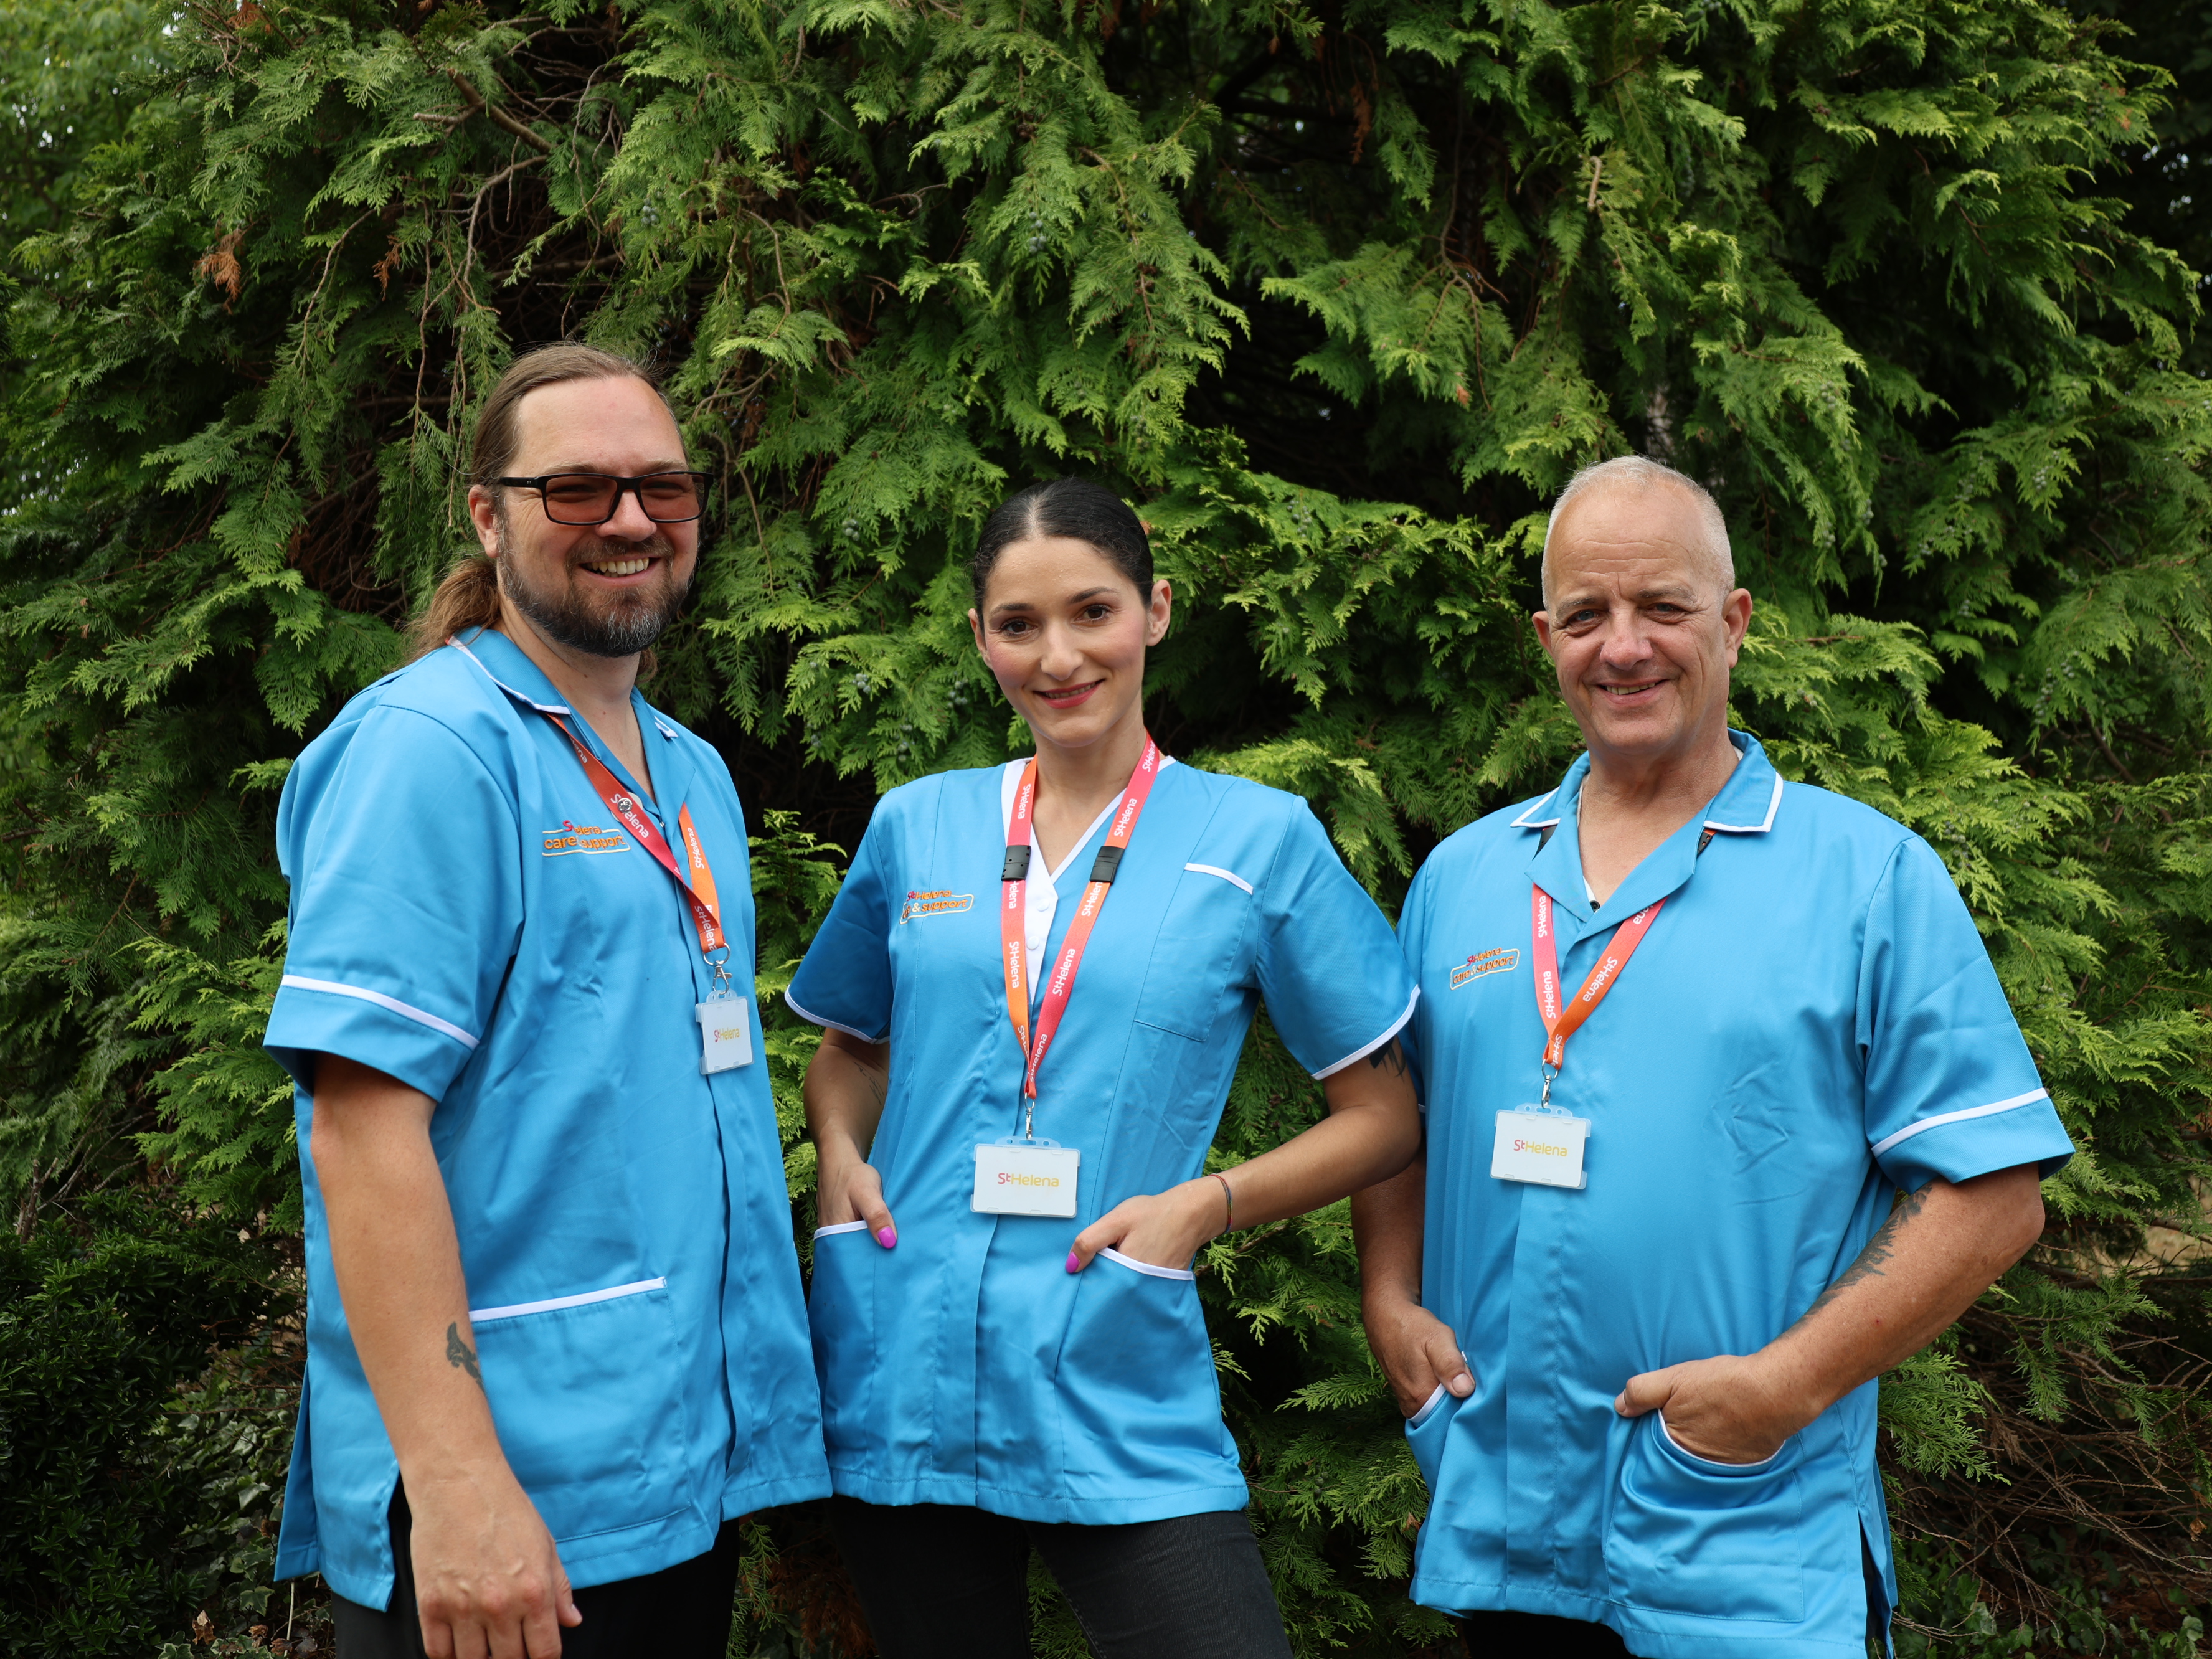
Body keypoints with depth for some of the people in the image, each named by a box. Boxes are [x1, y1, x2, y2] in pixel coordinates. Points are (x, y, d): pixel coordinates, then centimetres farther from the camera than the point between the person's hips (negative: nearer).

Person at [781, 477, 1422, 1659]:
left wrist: (1209, 1201, -11)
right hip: (897, 1383, 3)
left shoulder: (1261, 840, -1)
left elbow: (1383, 1114, 3)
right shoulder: (916, 827, 7)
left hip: (1121, 1412, -2)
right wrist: (841, 1153, 1)